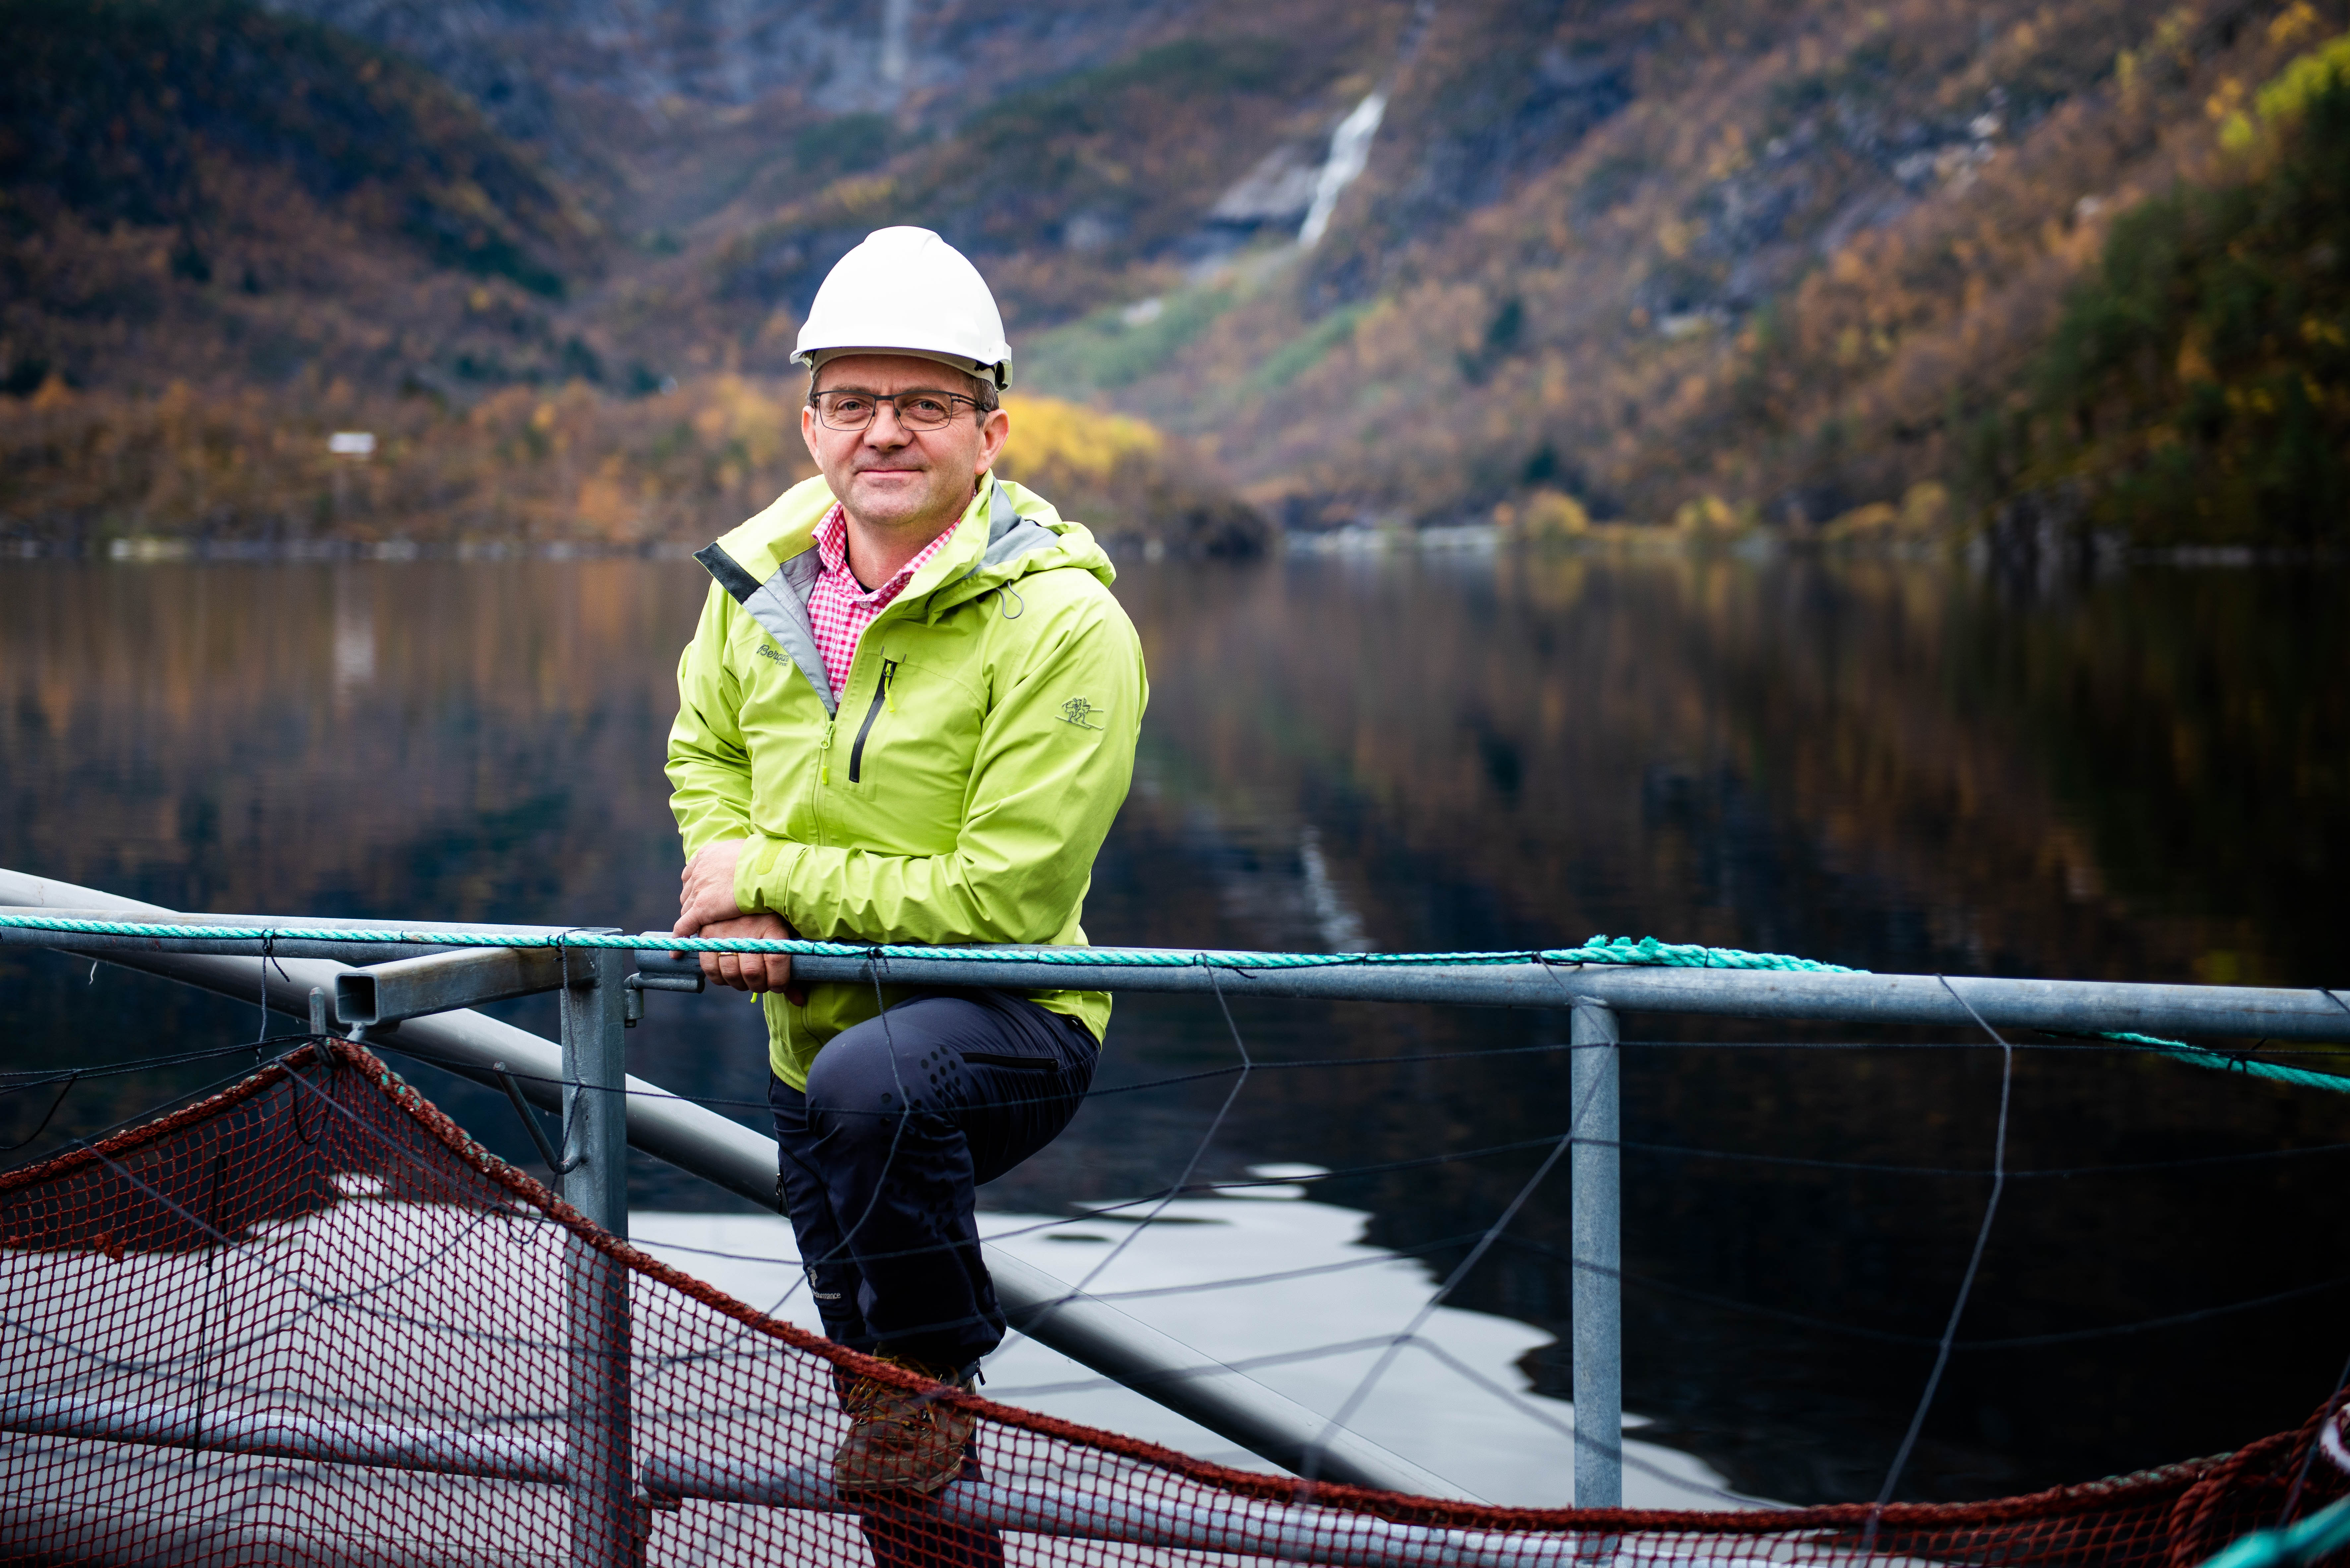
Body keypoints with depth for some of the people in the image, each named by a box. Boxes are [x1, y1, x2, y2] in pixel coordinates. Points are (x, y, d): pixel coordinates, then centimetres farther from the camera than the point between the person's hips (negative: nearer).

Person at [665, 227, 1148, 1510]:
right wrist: (727, 888, -6)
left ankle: (934, 1383, -14)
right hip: (816, 1033, 6)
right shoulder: (763, 576, -4)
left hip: (1010, 1022, -6)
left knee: (867, 1081, -38)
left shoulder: (1066, 625, -22)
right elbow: (704, 750, 15)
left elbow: (999, 900, -24)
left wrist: (776, 881, -18)